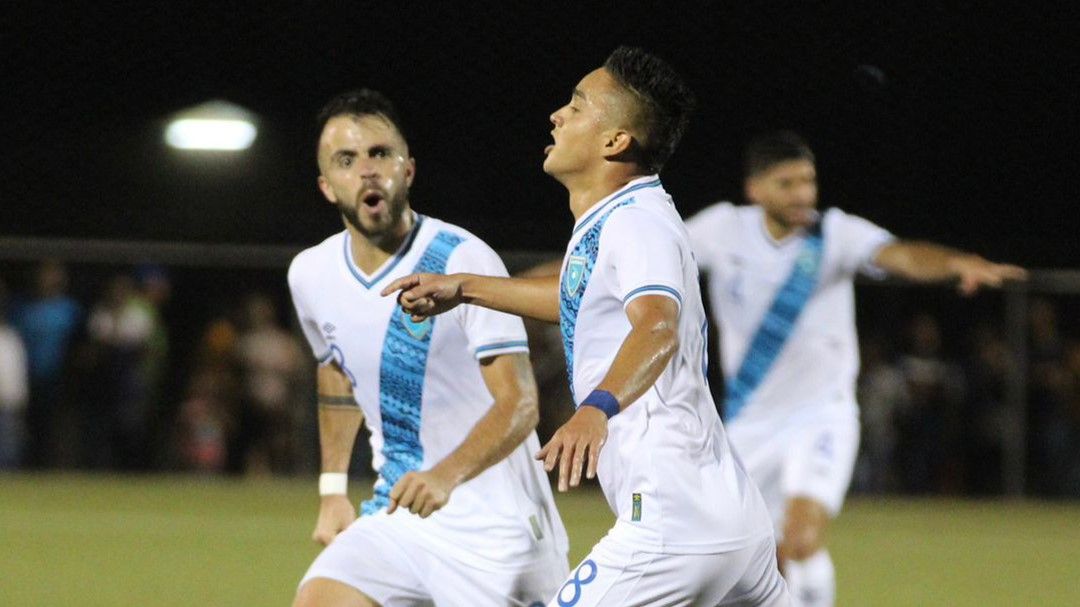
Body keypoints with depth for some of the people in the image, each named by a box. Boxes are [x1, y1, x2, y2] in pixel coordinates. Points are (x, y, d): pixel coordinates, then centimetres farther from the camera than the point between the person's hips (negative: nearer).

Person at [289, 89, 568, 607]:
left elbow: (518, 404, -24)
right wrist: (332, 490, 22)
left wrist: (447, 475, -40)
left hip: (494, 524, -5)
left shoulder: (464, 261, -17)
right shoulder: (310, 275, 2)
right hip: (397, 516, 5)